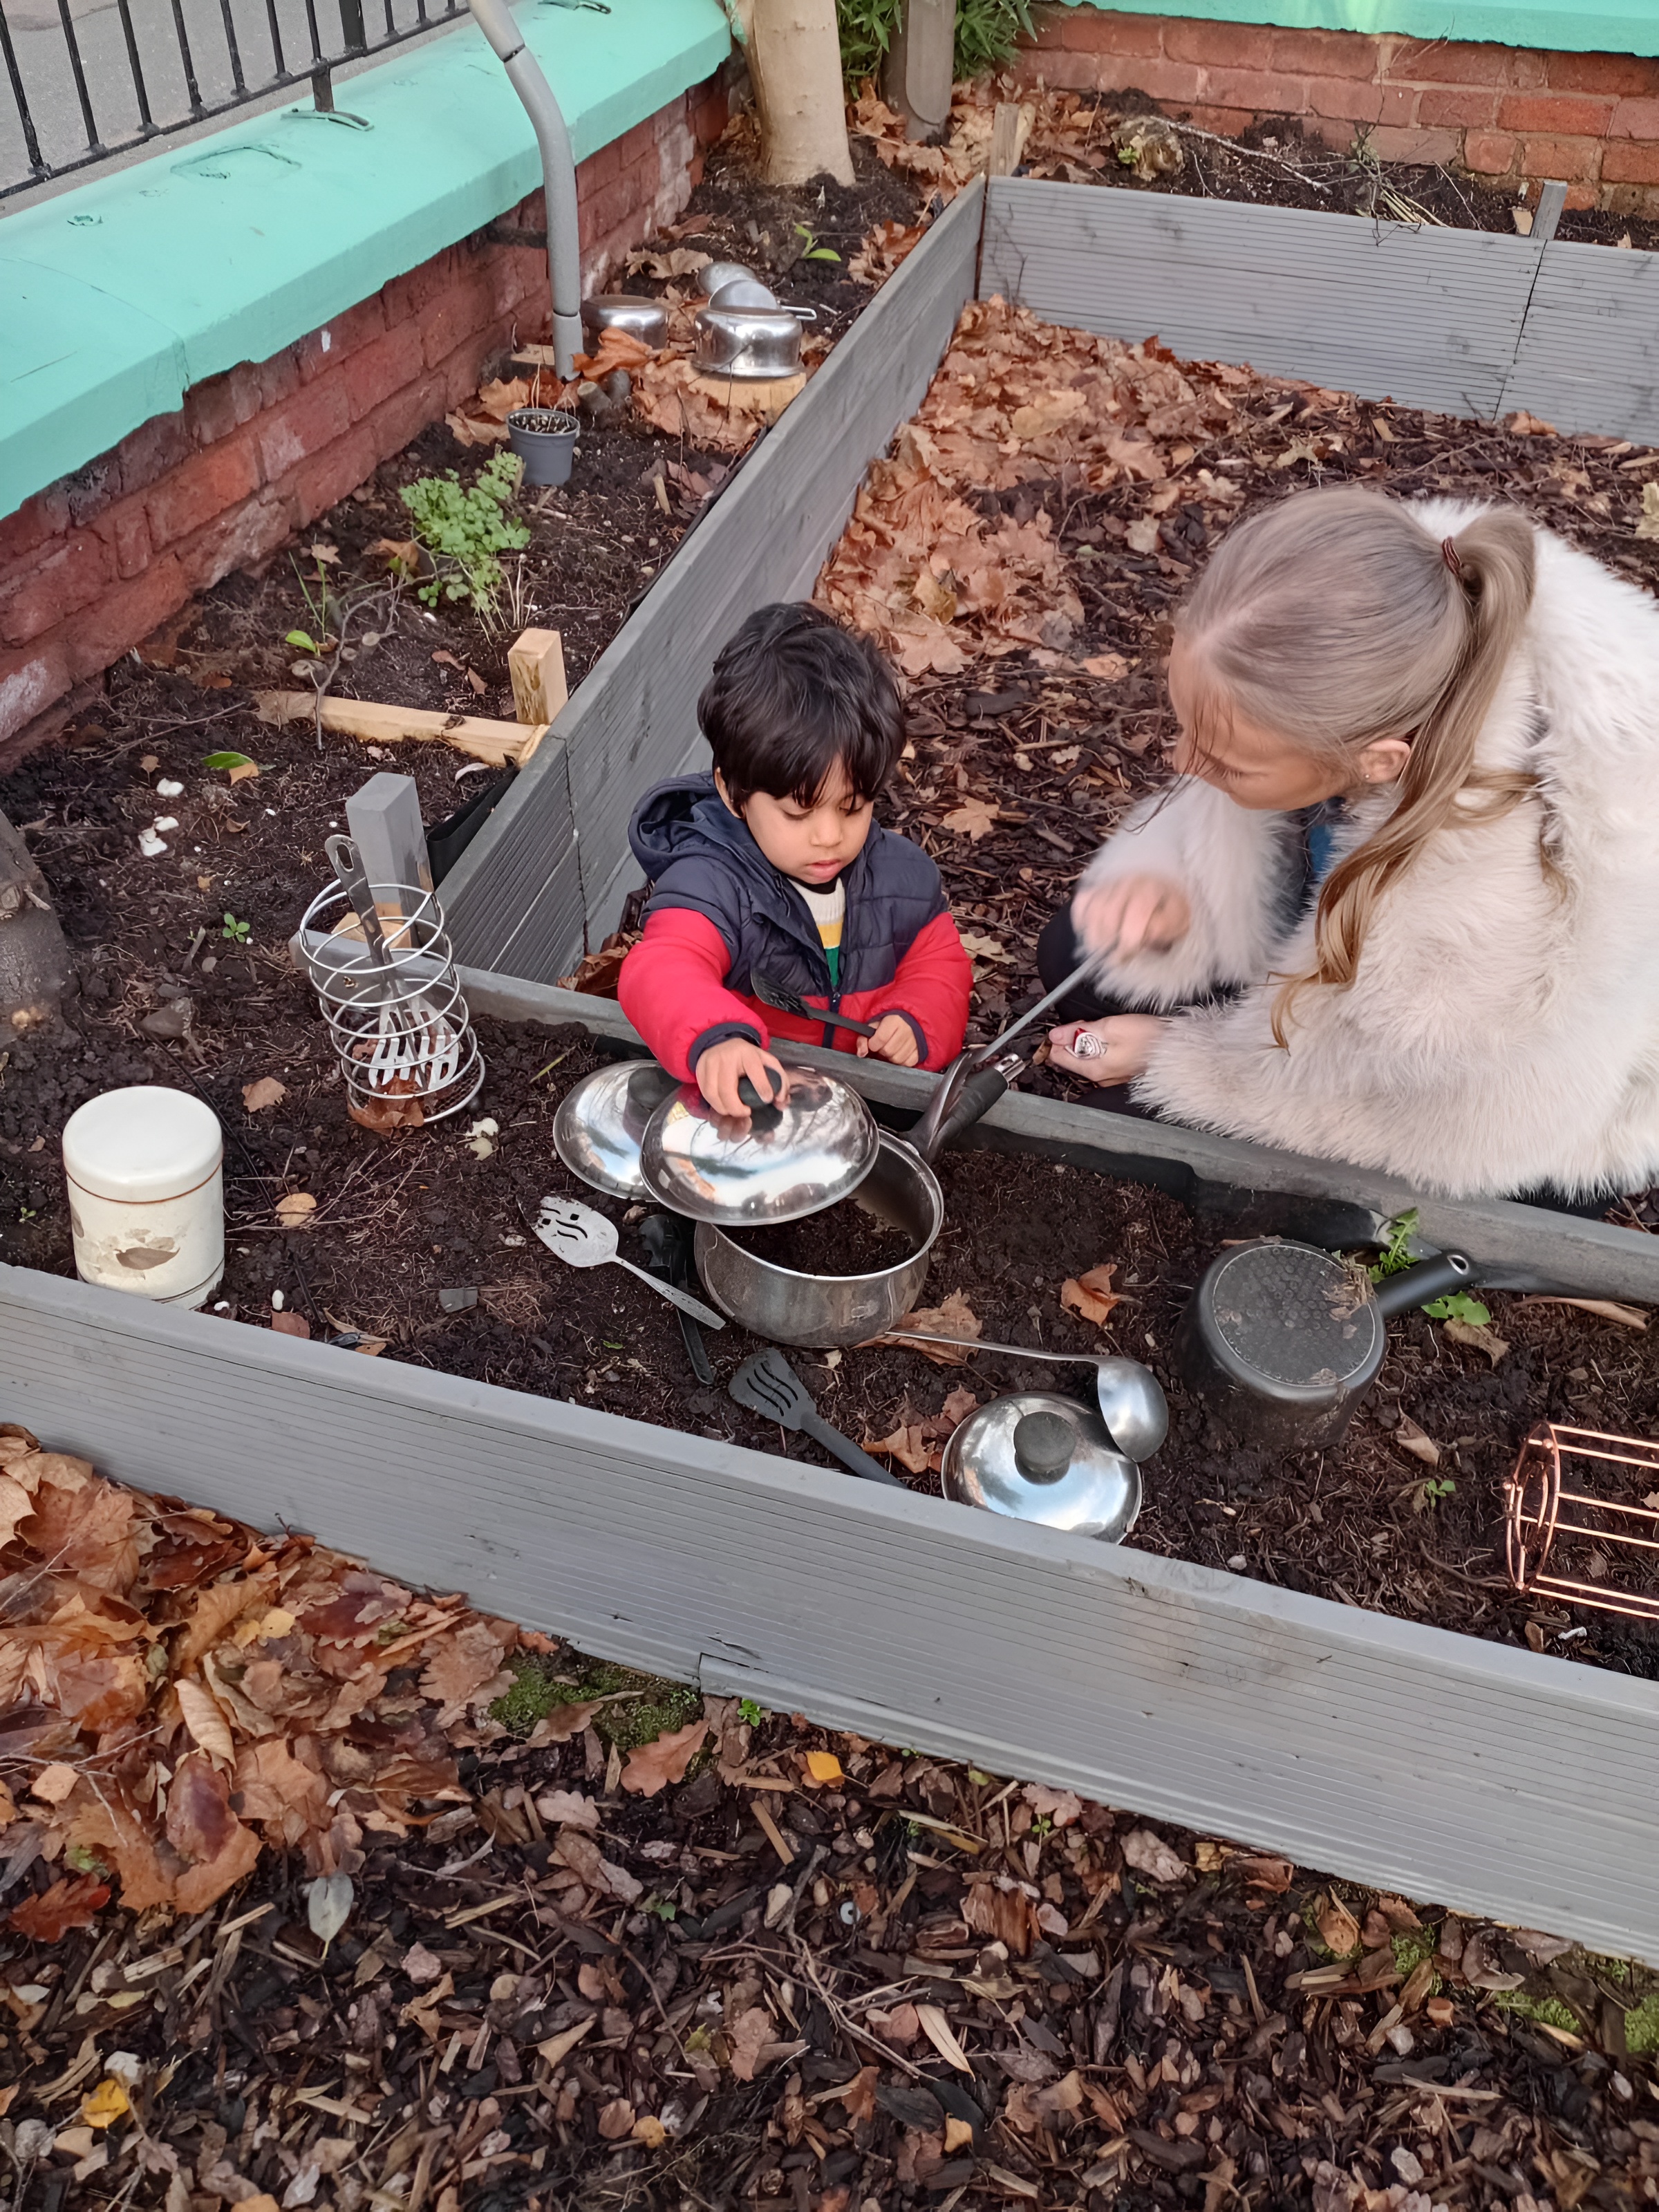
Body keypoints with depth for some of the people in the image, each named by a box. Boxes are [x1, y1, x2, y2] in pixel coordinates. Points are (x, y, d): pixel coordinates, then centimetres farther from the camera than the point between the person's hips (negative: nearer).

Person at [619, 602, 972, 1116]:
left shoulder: (901, 874, 1)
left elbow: (938, 965, 14)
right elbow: (662, 973, -34)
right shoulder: (711, 885, -17)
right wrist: (715, 1038, -56)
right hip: (742, 1102, -3)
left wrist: (915, 1023, -8)